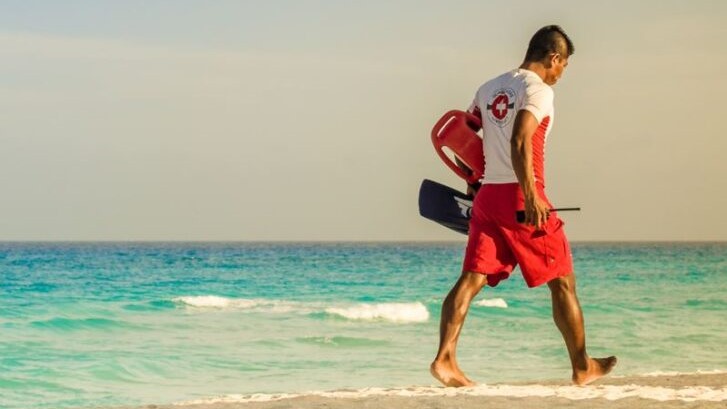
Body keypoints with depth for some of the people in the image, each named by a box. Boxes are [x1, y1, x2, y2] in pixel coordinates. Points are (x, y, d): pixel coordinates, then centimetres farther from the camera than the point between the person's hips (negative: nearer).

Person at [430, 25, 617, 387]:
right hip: (520, 197, -7)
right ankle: (582, 367, 15)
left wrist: (473, 178, 30)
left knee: (472, 278, -1)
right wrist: (531, 197, -25)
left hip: (487, 195, 7)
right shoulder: (538, 90, -8)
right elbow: (519, 142, -22)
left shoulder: (489, 88, 16)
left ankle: (445, 358, -16)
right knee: (562, 282, 6)